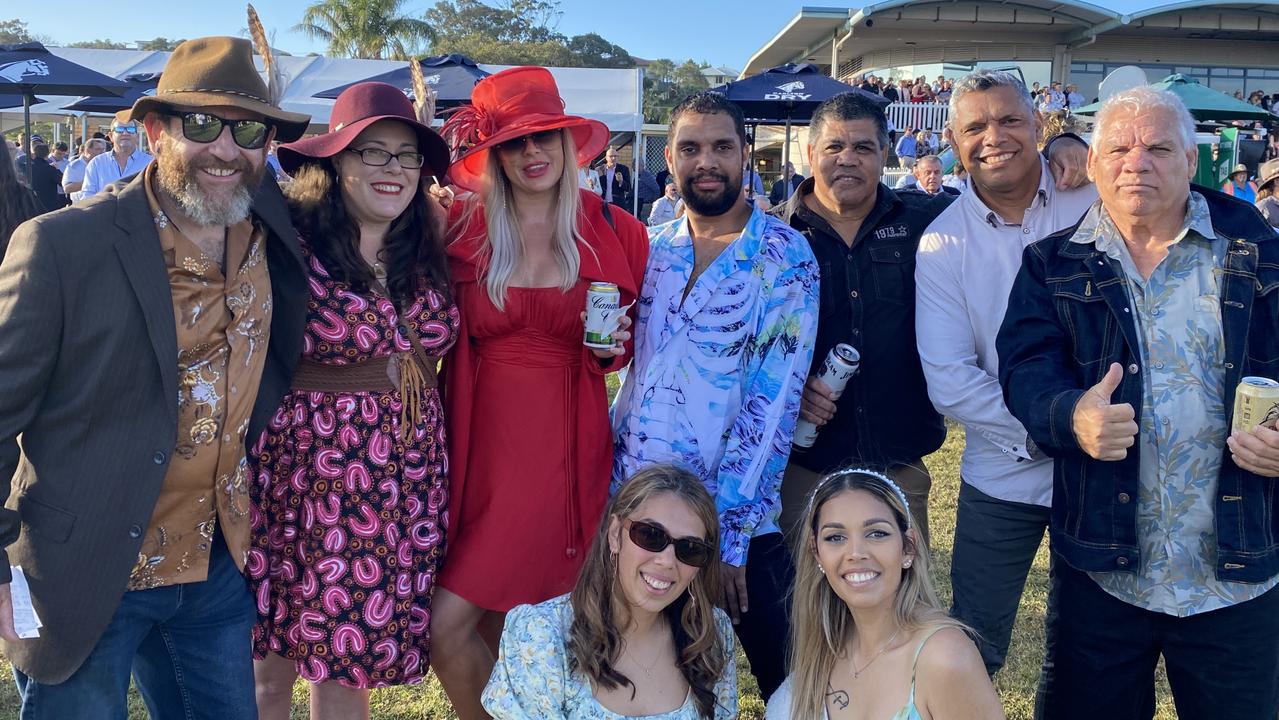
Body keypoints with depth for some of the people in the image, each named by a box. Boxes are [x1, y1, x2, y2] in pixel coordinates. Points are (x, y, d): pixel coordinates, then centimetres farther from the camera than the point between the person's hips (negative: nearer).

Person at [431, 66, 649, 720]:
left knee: (451, 623, -4)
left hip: (566, 447, -2)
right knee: (483, 628, 7)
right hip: (478, 444, 2)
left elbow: (633, 342, 13)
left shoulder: (616, 233, 1)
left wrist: (613, 348, -9)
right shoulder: (461, 228, 2)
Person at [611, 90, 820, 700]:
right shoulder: (649, 249, 6)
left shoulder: (784, 256, -8)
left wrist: (727, 535, -17)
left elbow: (773, 401, -14)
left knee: (783, 676, 8)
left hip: (736, 521, -4)